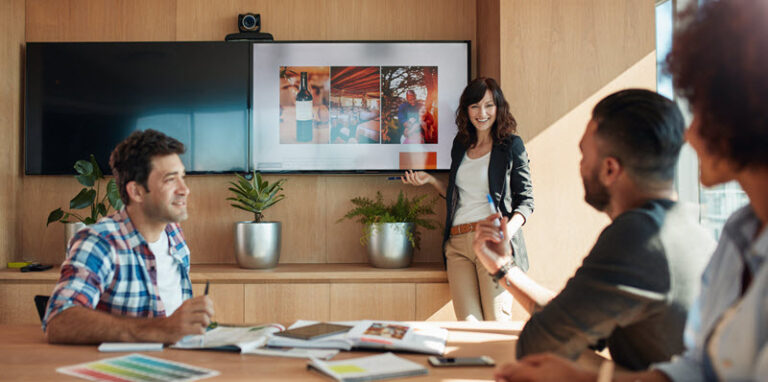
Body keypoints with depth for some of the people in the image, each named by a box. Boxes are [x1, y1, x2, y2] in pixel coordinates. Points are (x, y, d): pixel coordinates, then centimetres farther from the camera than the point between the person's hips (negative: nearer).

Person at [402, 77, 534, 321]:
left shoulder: (511, 145, 5)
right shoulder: (460, 145, 19)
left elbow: (526, 200, 2)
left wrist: (508, 231, -15)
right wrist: (430, 180, 12)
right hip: (458, 244, 4)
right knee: (468, 326, -6)